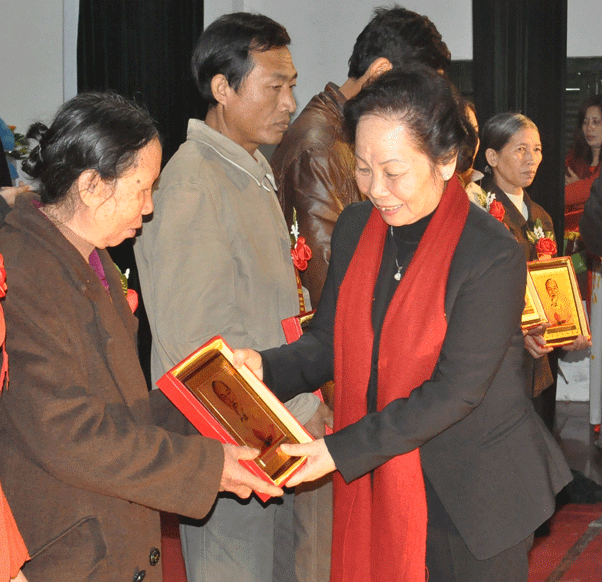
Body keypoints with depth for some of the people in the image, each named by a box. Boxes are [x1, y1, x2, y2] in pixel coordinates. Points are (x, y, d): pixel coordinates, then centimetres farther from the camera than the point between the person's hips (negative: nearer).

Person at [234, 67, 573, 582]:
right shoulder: (355, 227, 1)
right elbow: (331, 341, 6)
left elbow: (455, 390, -21)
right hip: (377, 482, 5)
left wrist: (342, 451, -25)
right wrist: (265, 366, -15)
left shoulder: (493, 256, -19)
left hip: (474, 498, -5)